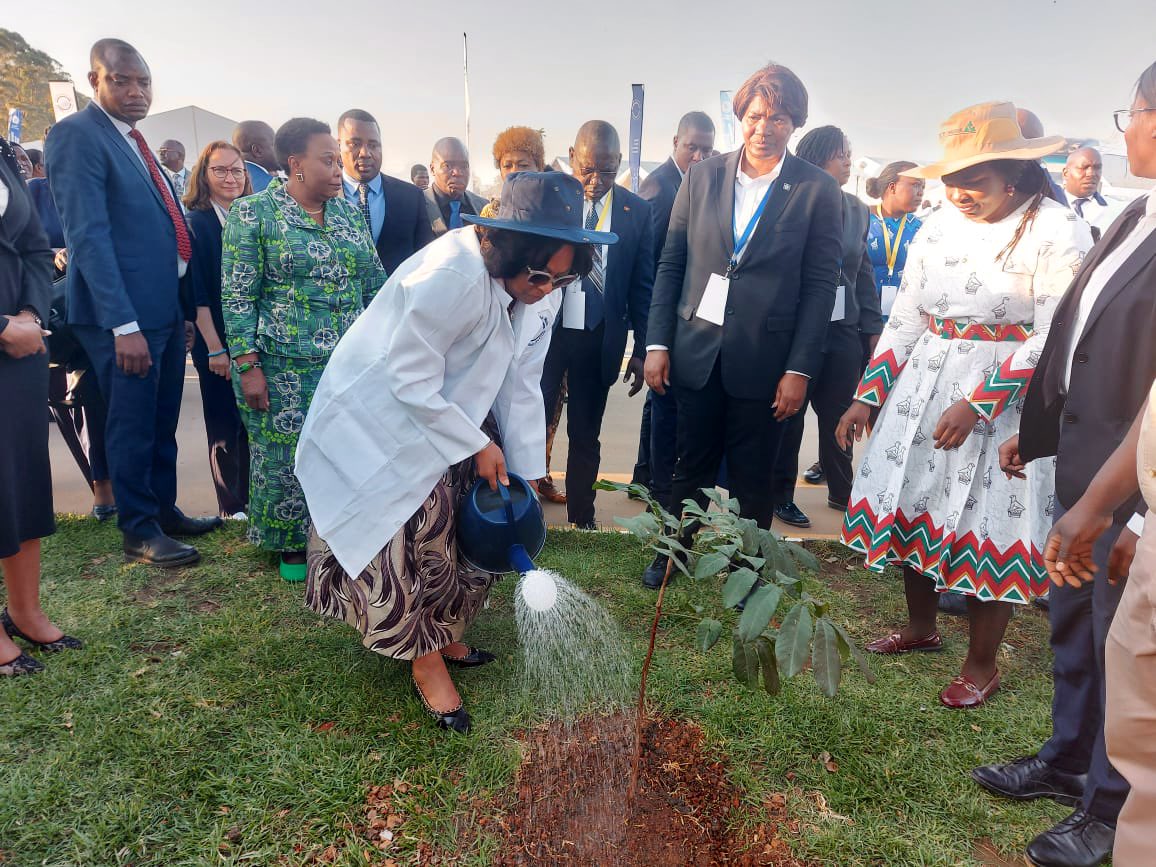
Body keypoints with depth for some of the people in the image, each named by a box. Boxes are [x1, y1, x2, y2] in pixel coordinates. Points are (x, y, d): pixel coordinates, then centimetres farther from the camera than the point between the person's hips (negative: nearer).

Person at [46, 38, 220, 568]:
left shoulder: (133, 140, 16)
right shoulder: (77, 134, -10)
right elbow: (88, 235, -18)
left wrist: (184, 306, 16)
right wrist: (123, 324, -24)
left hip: (166, 307, 8)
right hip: (125, 313, -8)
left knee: (162, 424, 16)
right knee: (133, 426, 2)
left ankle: (165, 511, 30)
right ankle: (139, 533, 15)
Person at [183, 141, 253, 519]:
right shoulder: (195, 222, -5)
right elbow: (196, 292, -10)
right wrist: (215, 348, -14)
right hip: (215, 340, -4)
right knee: (224, 422, 5)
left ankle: (252, 496, 22)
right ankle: (231, 505, 17)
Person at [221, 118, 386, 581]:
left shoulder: (350, 211, 10)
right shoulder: (253, 213, -4)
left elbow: (374, 282, 13)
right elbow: (237, 296, -7)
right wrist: (247, 365, -13)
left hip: (352, 363, 4)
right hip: (285, 369, -4)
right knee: (286, 457, 5)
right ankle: (292, 544, 24)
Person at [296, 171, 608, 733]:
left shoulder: (539, 290, -10)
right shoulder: (449, 277, -34)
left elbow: (519, 388, -6)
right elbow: (411, 382, -28)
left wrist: (527, 475, -7)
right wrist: (479, 446, -21)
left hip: (447, 411, 7)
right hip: (381, 420, -7)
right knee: (418, 535, -9)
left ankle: (444, 634, 30)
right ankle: (426, 658, 14)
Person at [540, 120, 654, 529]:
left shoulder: (637, 210, 1)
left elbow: (642, 285, 4)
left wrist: (642, 349, 2)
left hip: (600, 341, 1)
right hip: (543, 332, -1)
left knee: (585, 436, 13)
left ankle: (581, 520, 28)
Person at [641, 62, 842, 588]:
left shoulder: (817, 191, -2)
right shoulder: (702, 178, 4)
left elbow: (820, 286, -4)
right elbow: (671, 264, 6)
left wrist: (799, 369, -9)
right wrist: (657, 343, 0)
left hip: (763, 361, -2)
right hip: (696, 352, 2)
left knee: (752, 479, 10)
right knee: (692, 467, 14)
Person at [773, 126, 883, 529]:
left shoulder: (857, 210, 10)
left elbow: (864, 272, 13)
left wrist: (873, 327, 9)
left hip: (844, 329, 5)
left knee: (838, 414, 13)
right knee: (789, 414, 6)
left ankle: (841, 491, 28)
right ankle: (781, 495, 19)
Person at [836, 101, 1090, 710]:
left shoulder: (1056, 232, -9)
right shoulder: (937, 227, 6)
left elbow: (1054, 339, -14)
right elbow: (904, 321, 7)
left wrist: (977, 406, -20)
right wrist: (868, 397, 2)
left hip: (1005, 395, -5)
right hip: (921, 389, 5)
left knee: (985, 526, 0)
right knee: (913, 505, 11)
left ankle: (981, 664, 20)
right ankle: (920, 627, 34)